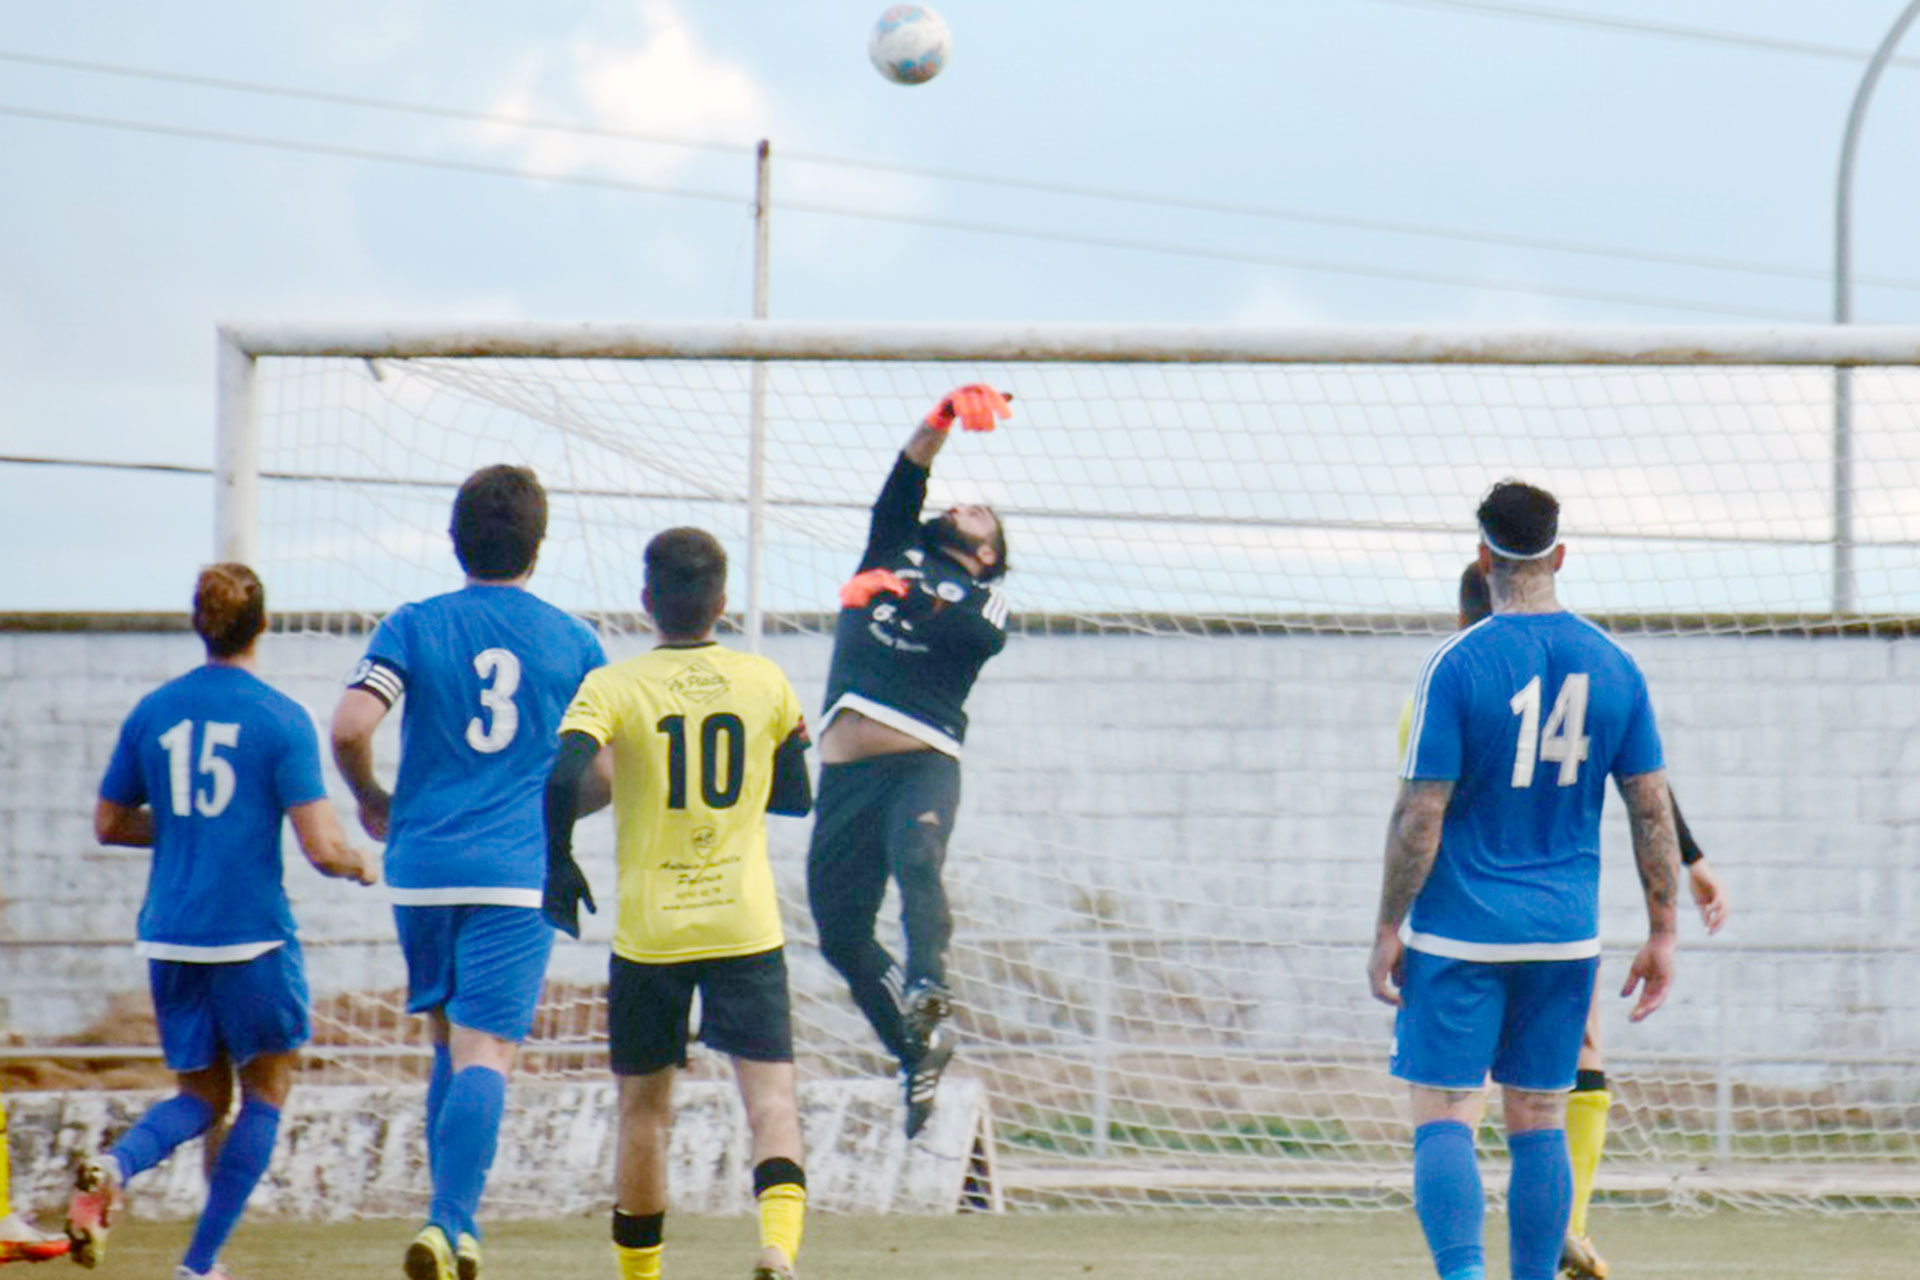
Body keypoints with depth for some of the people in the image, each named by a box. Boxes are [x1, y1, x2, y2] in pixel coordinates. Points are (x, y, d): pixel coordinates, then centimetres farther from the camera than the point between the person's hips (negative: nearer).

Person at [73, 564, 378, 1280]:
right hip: (252, 936, -4)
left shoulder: (152, 711, 5)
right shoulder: (282, 720, -8)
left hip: (169, 934, 4)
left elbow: (108, 824, 14)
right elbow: (322, 849, -13)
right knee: (265, 1092, 13)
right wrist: (362, 864, 9)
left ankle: (115, 1166, -16)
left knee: (201, 1097, 16)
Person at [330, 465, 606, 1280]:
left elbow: (350, 726, -11)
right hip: (518, 875, -2)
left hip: (422, 867, 2)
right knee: (485, 1056, -8)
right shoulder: (572, 642, 4)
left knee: (451, 1049, 17)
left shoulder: (413, 626, 1)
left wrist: (373, 802, 8)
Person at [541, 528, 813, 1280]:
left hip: (649, 929, 0)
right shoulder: (765, 683, 4)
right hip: (746, 926, 1)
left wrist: (559, 865, -4)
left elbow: (566, 777, -19)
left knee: (644, 1111, 12)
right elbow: (796, 797, 15)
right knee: (770, 1096, -4)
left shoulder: (614, 687, -4)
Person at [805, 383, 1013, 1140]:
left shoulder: (984, 598, 16)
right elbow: (903, 486, 10)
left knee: (916, 858, -33)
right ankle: (917, 1050, 17)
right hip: (847, 771, 4)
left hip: (922, 762, -4)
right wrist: (942, 423, -3)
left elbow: (983, 636, -7)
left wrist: (909, 597, -22)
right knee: (840, 931, 2)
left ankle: (928, 992, -52)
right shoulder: (899, 552, 26)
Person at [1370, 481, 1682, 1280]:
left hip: (1461, 931, -4)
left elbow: (1419, 815, -12)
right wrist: (1662, 934, 10)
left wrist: (1387, 930, -4)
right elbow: (1653, 809, 4)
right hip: (1567, 934, 4)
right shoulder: (1612, 666, 2)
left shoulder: (1458, 665, -11)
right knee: (1539, 1122, 11)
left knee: (1443, 1115, -3)